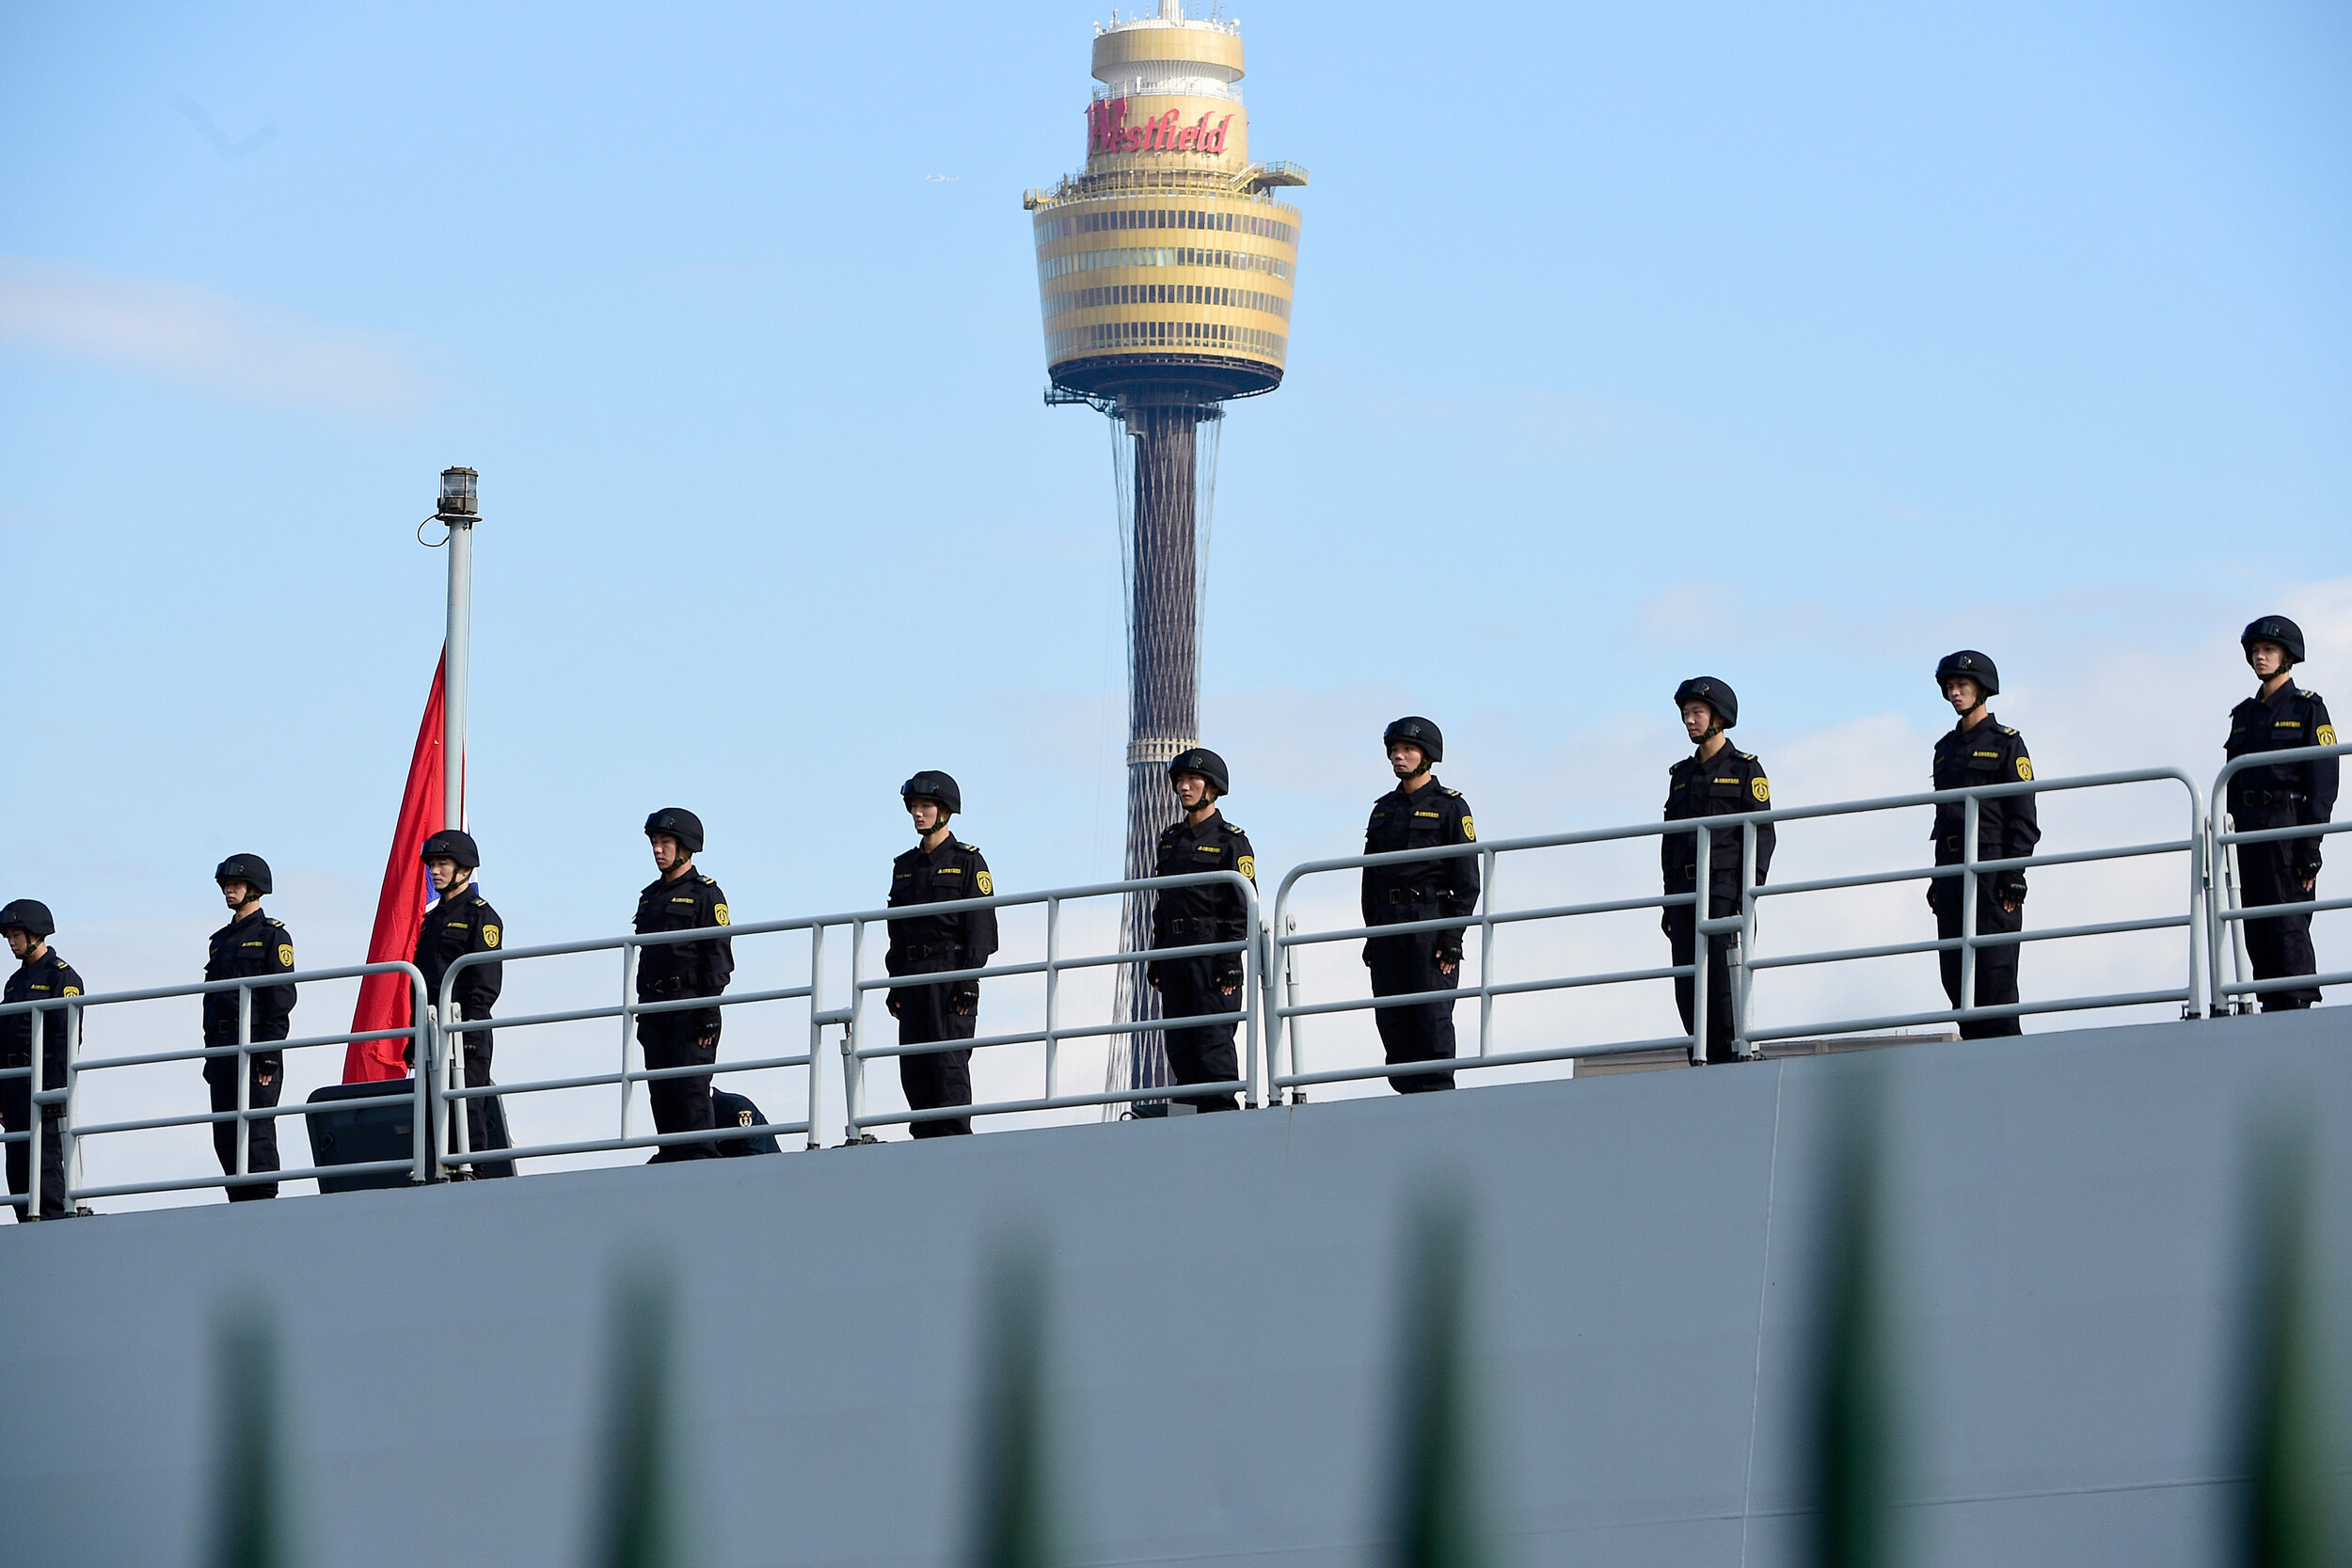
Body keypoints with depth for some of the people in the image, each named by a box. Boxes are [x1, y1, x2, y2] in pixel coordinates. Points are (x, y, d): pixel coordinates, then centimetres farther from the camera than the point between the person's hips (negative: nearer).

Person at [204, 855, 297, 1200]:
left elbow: (282, 998, -8)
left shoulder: (272, 935, 0)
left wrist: (270, 1052, -16)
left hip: (255, 1044, -7)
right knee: (225, 1135, 4)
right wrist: (210, 1056, 16)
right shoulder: (222, 940, 21)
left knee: (256, 1129, -10)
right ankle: (240, 1204, 7)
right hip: (222, 1046, 7)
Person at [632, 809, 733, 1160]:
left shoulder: (705, 894, -2)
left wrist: (707, 1011, -16)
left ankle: (699, 1155, -12)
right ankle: (670, 1156, 5)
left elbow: (719, 958, -8)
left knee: (691, 1085, -12)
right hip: (655, 1009, 7)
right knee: (661, 1089, 3)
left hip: (691, 1005, -7)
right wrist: (642, 1013, 17)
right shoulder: (650, 896, 20)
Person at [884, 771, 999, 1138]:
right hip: (913, 976, 6)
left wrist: (969, 980, -15)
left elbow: (981, 925, -6)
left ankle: (954, 1135, -12)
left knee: (949, 1061, -11)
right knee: (913, 1066, 2)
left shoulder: (967, 861, 0)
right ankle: (926, 1139, 5)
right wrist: (896, 985, 14)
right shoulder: (905, 865, 18)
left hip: (951, 973, -6)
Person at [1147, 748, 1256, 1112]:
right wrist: (1156, 958, 16)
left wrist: (1232, 960, -15)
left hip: (1213, 951, -7)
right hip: (1175, 952, 7)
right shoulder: (1172, 840, 18)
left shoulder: (1230, 841, -2)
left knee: (1213, 1039, -10)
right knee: (1179, 1043, 4)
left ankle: (1222, 1109, -9)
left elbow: (1243, 906, -7)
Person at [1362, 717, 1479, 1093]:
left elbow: (1467, 879, -4)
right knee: (1392, 1020, 1)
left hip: (1431, 921, -6)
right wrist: (1372, 935, 14)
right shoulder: (1384, 809, 19)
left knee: (1433, 1016, -10)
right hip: (1388, 923, 6)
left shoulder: (1450, 806, 1)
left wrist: (1453, 938, -12)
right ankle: (1410, 1094, 4)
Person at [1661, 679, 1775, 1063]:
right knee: (1688, 987, 0)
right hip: (1686, 891, 6)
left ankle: (1734, 1056, -14)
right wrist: (1669, 902, 15)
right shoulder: (1682, 774, 21)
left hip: (1724, 888, -6)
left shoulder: (1745, 769, 3)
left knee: (1722, 979, -15)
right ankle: (1708, 1061, 1)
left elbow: (1762, 834, -4)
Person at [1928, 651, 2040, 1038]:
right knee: (1955, 971, 2)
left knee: (1994, 966, -11)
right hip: (1951, 868, 7)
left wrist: (2014, 875, -14)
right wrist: (1938, 879, 17)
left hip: (1992, 865, -7)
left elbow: (2024, 818, -5)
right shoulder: (1946, 748, 20)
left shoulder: (2006, 743, 0)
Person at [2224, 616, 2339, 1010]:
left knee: (2288, 922, -13)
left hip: (2288, 827, -6)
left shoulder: (2308, 708, 2)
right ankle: (2272, 1007, 3)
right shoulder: (2244, 715, 20)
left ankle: (2298, 1005, -14)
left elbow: (2323, 781, -5)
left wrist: (2311, 843, -14)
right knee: (2256, 926, 1)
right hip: (2248, 829, 6)